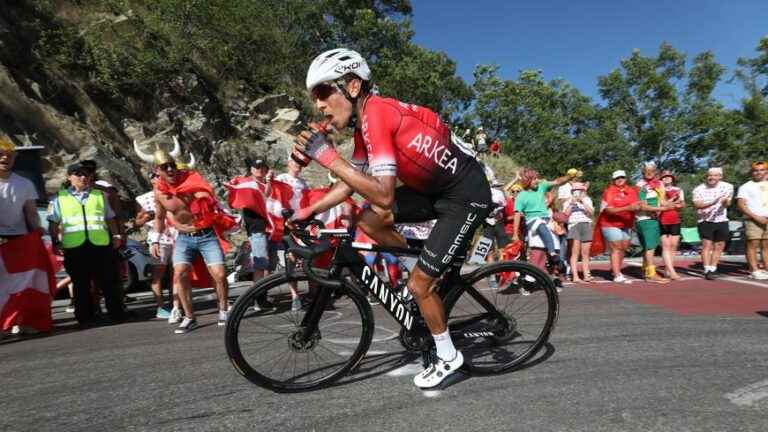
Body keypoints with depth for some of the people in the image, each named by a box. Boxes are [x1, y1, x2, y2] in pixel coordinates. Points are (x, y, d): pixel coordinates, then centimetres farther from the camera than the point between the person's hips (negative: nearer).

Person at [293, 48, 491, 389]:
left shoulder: (376, 112, -24)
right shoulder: (366, 122, 4)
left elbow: (384, 195, -33)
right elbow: (353, 181, 13)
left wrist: (328, 156, -31)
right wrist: (310, 210, 8)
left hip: (467, 195, -9)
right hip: (436, 188, 9)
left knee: (418, 284, -3)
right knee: (369, 220, 0)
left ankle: (448, 358, 22)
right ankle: (428, 273, 19)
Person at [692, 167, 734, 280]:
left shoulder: (727, 187, 4)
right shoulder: (699, 189, -4)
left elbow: (727, 203, -3)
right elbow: (697, 204, -17)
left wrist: (725, 201, -28)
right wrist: (712, 202, -31)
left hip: (721, 220, 4)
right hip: (705, 221, -3)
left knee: (719, 246, 7)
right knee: (707, 244, -10)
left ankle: (713, 269, 17)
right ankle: (707, 270, -12)